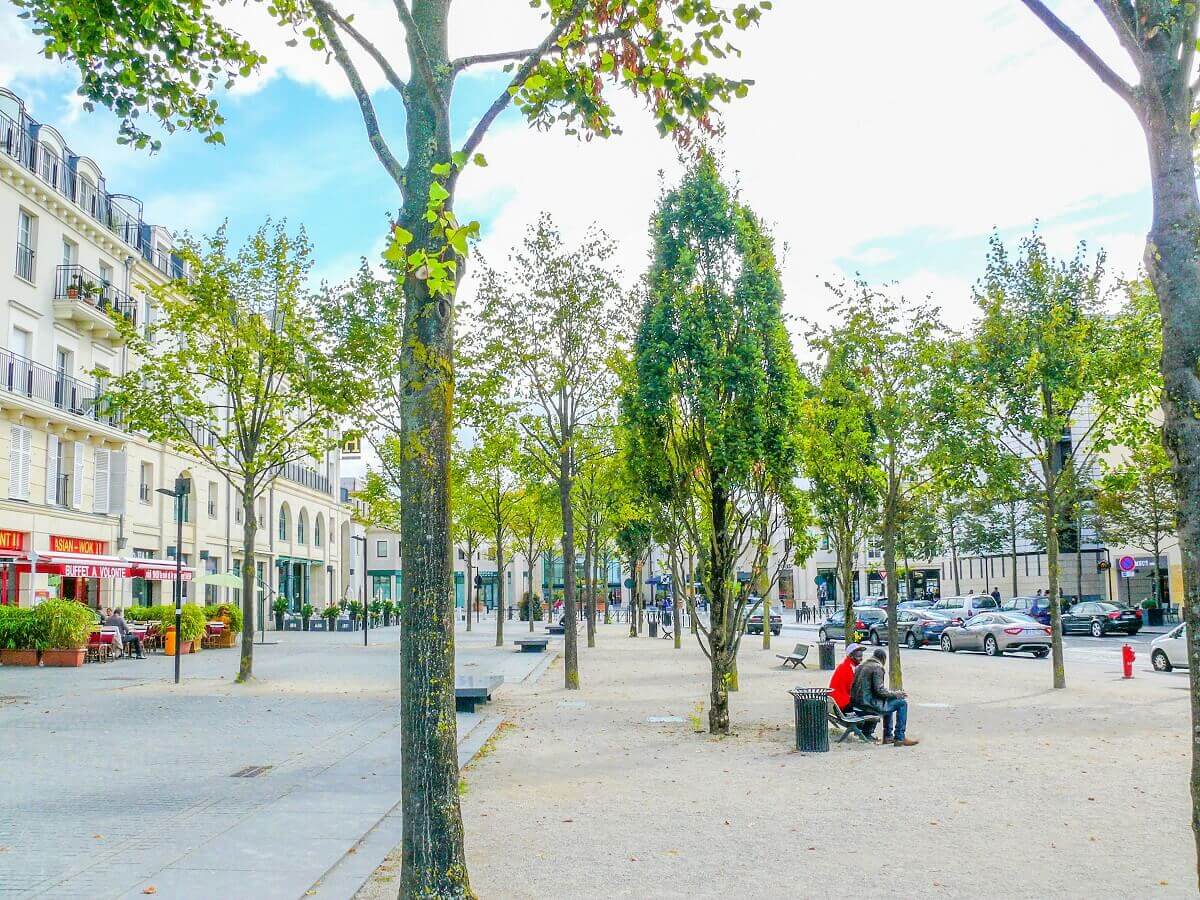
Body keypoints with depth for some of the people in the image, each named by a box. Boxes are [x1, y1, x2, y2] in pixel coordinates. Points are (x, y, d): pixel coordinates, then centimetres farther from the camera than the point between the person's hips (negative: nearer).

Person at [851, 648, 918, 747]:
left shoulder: (861, 665, 15)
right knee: (902, 703, -1)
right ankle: (900, 738, 2)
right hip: (869, 704, -9)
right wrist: (896, 693, -4)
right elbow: (879, 690, -18)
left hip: (857, 703, 9)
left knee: (889, 701, 31)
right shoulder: (877, 667, -12)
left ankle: (888, 736, 31)